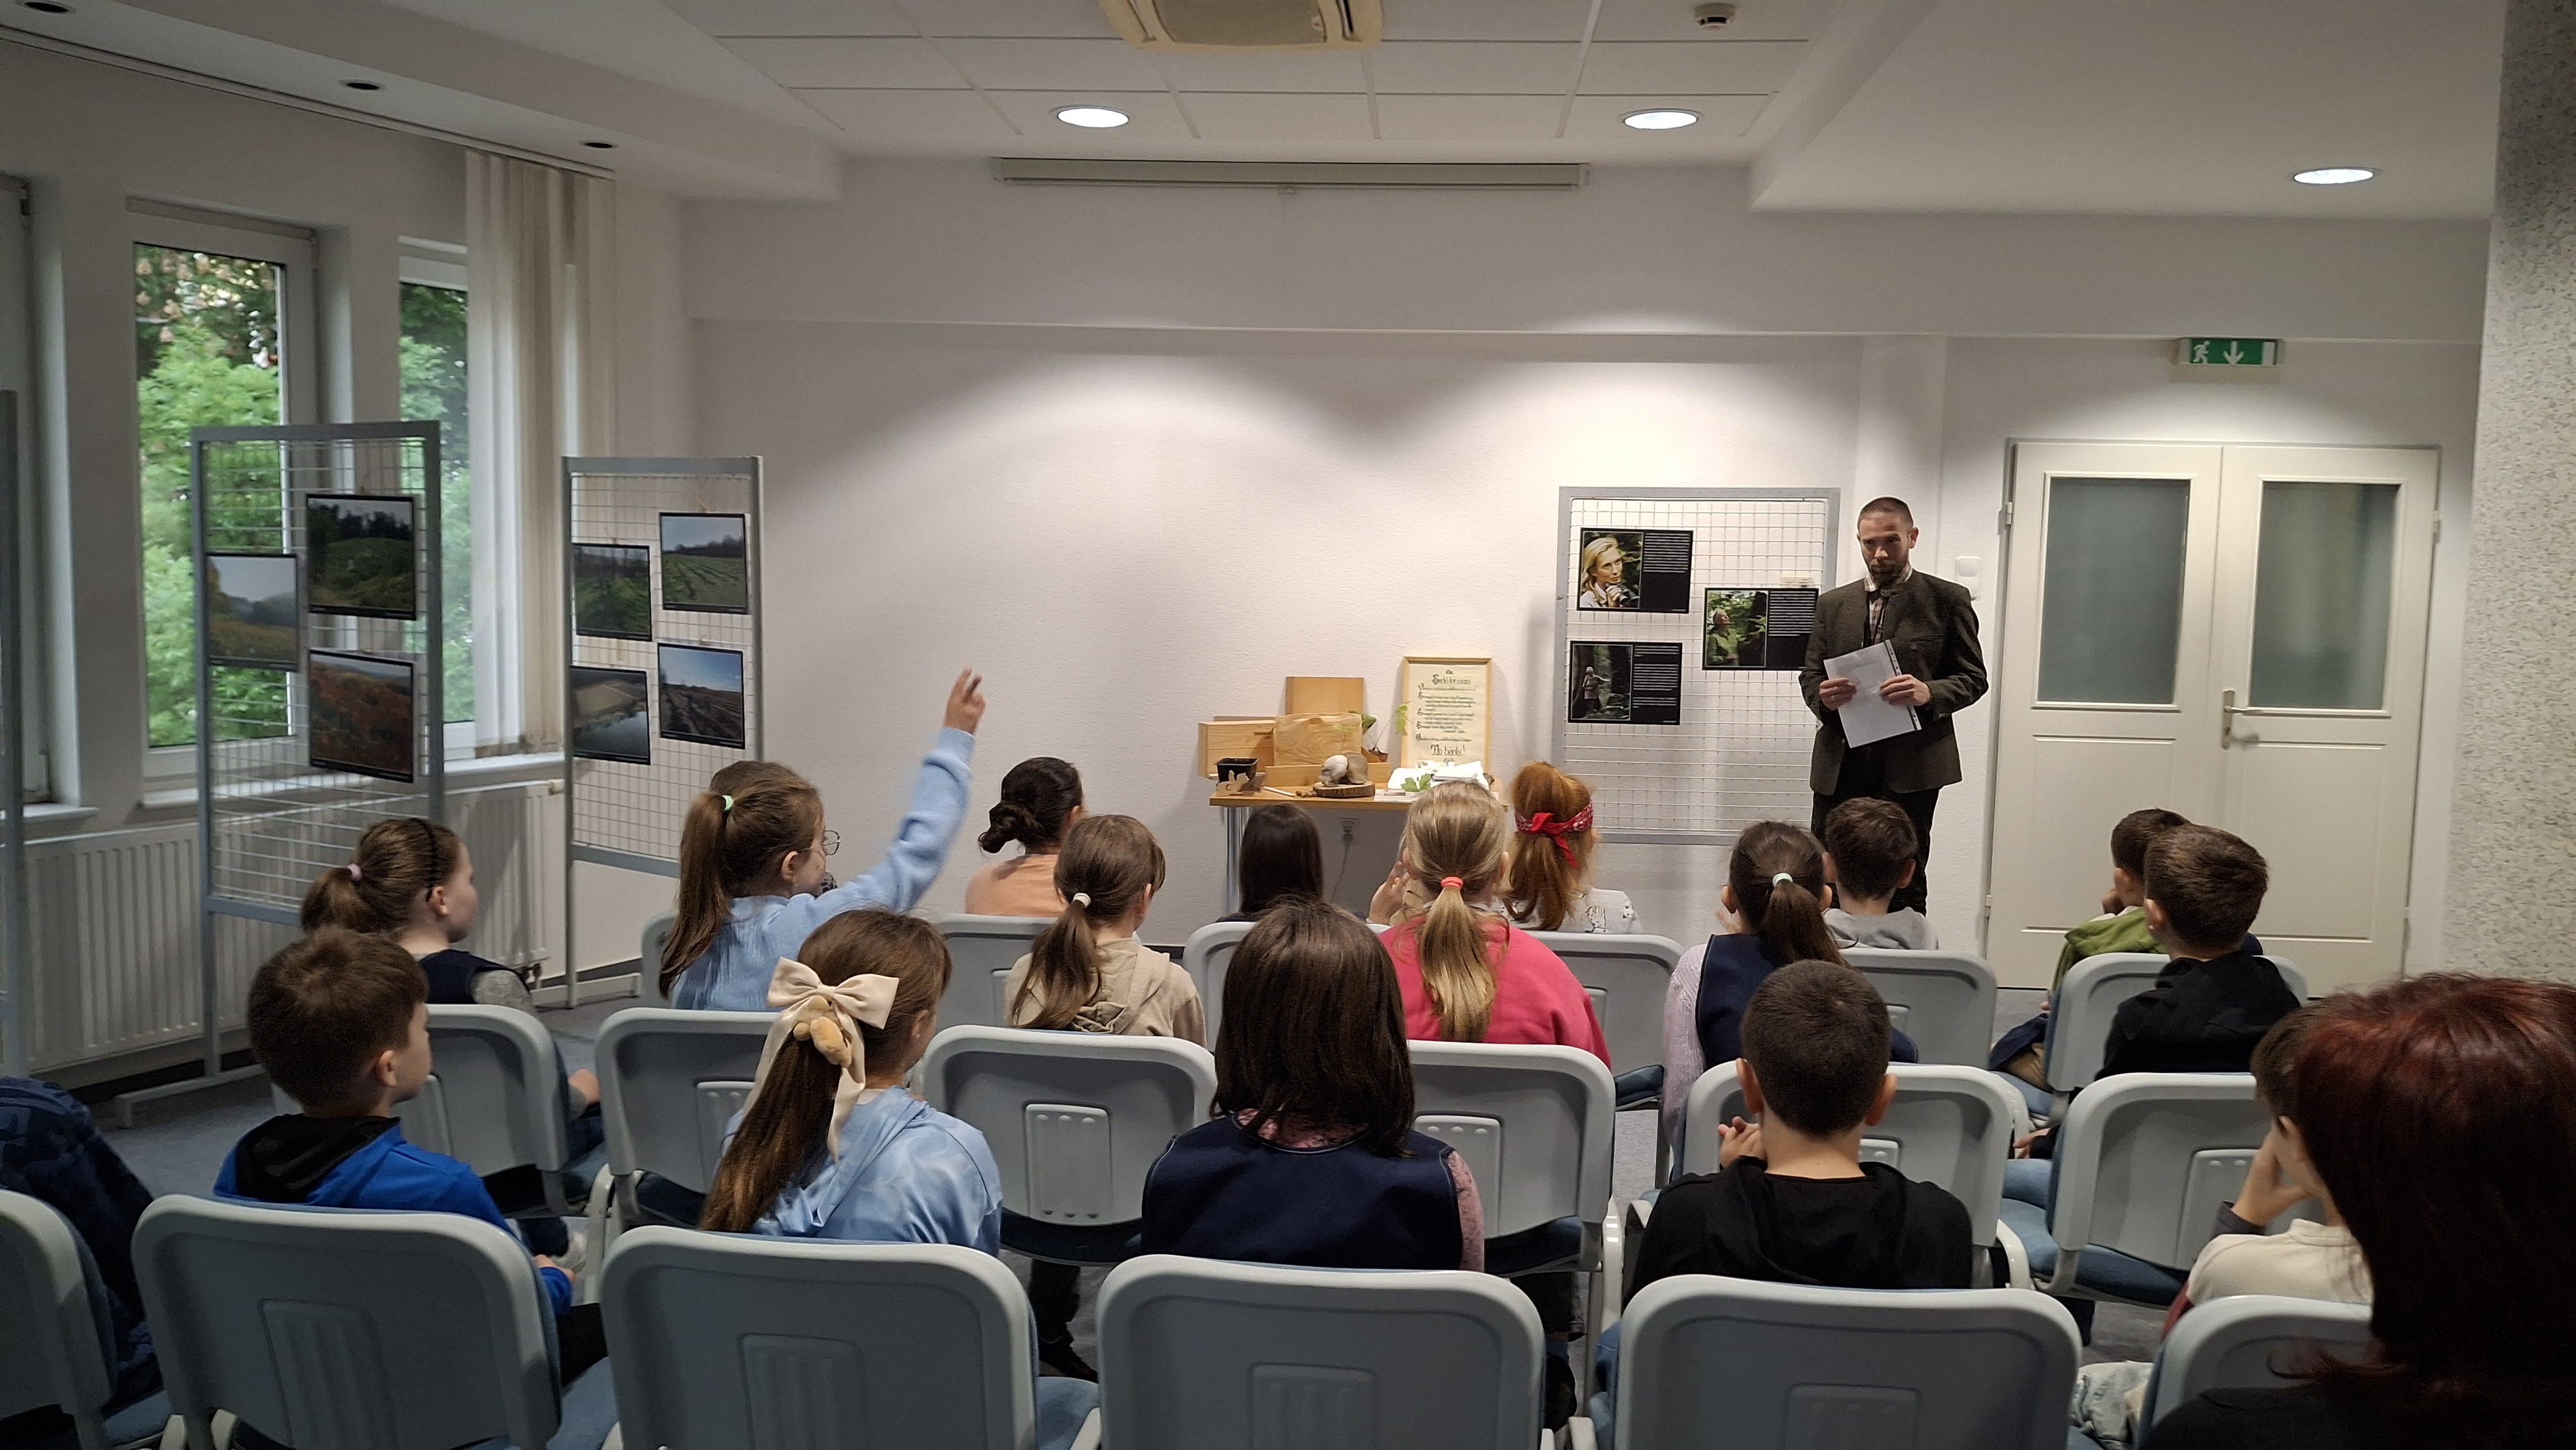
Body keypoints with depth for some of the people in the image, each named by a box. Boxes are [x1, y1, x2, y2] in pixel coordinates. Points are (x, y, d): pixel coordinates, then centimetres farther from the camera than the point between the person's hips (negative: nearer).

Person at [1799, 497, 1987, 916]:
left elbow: (1974, 677, 4)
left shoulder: (1947, 600, 5)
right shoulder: (1833, 603, 15)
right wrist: (1823, 696, -9)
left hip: (1911, 764, -3)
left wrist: (1929, 693, -17)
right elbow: (1810, 674, 15)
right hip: (1840, 762, 3)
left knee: (1903, 883, -1)